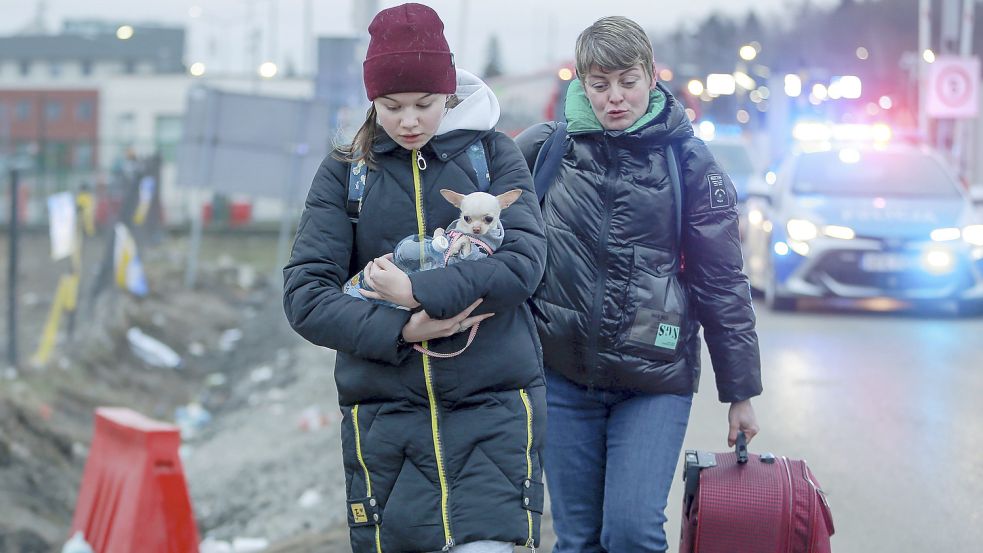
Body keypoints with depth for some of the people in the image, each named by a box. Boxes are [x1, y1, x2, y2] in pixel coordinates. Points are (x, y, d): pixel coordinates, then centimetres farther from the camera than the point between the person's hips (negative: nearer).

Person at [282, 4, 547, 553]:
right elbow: (304, 294, -2)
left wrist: (418, 291, -16)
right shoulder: (345, 172, 6)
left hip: (492, 410, -1)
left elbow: (524, 260, -9)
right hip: (383, 418, 2)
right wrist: (399, 331, -15)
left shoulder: (494, 154, 5)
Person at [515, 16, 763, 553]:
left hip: (656, 376, -2)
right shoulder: (545, 147, 1)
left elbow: (722, 282, 2)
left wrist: (741, 391, 3)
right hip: (564, 373, 2)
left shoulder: (687, 161, -2)